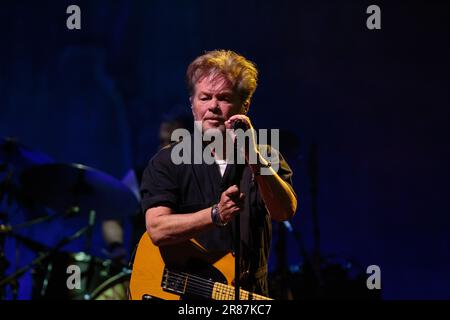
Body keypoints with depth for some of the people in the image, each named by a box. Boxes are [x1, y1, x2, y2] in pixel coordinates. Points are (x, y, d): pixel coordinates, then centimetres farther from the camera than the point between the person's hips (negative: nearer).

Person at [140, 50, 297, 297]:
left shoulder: (266, 159, 8)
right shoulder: (167, 162, 4)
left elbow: (285, 211, -10)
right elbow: (157, 229, -9)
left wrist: (254, 157, -23)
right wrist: (217, 215, -22)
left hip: (249, 293, 2)